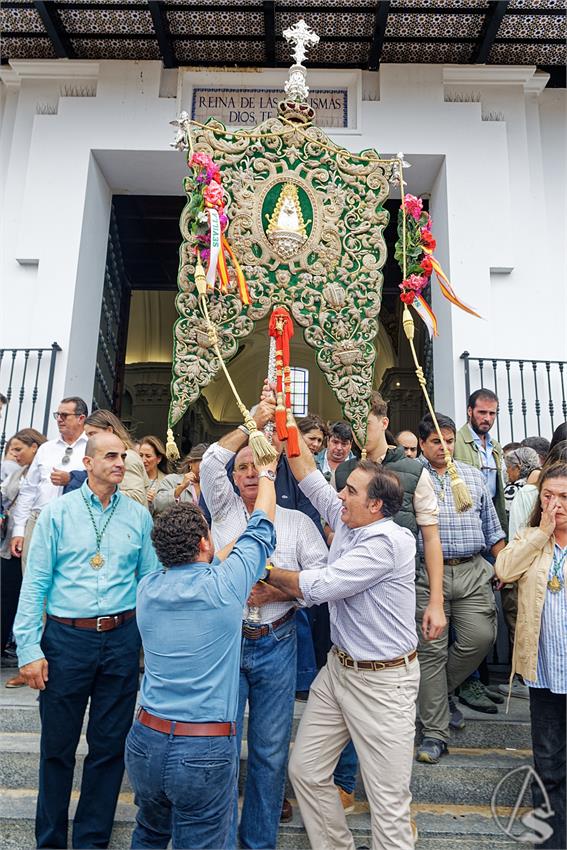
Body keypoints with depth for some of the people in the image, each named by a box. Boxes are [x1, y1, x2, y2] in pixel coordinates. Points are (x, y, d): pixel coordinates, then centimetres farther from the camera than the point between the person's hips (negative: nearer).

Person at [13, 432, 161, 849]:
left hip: (121, 639, 2)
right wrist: (29, 648, -8)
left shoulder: (139, 515, 2)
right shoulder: (58, 512, -3)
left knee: (110, 745, 13)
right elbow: (35, 583, -4)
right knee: (57, 744, 13)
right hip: (66, 638, -1)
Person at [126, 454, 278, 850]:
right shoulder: (225, 585, -16)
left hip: (145, 742, 5)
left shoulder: (148, 589, -3)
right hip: (204, 753, -5)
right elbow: (261, 531, 0)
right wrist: (267, 475, 15)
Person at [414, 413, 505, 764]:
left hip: (473, 570, 3)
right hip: (427, 573, -3)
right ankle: (435, 732, 14)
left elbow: (491, 525, 18)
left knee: (481, 636, -5)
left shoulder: (474, 476, 14)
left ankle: (440, 689, 25)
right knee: (431, 649, 2)